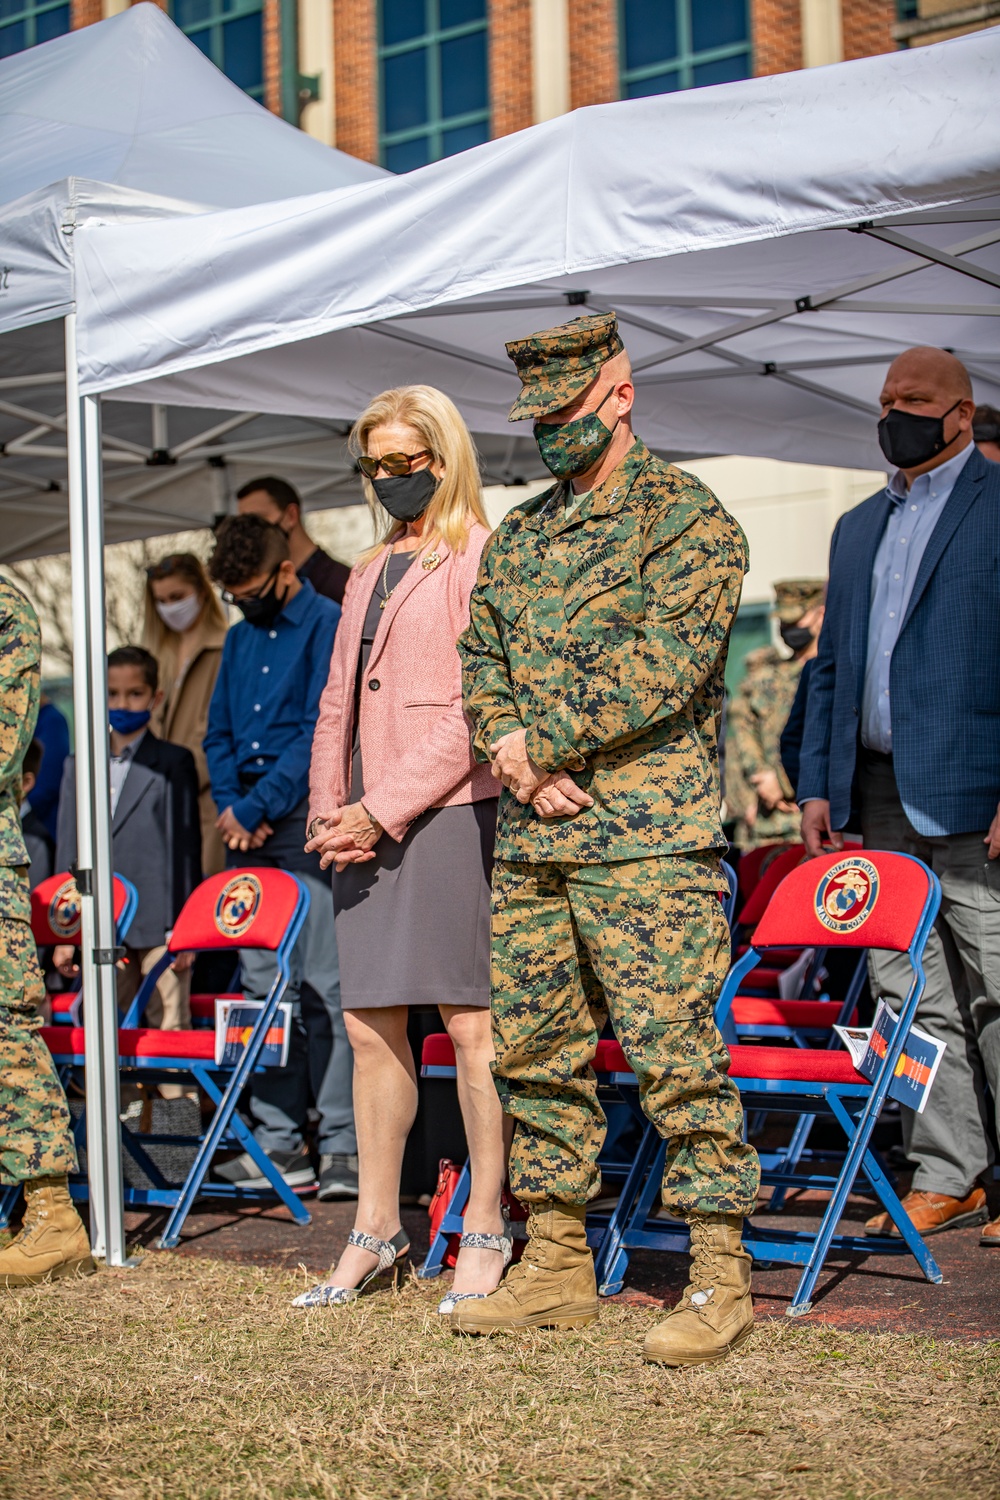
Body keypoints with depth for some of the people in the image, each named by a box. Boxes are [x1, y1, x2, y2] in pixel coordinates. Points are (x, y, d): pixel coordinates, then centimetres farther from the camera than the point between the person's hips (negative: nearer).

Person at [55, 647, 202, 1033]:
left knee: (169, 1029, -3)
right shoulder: (79, 767, 13)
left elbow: (185, 850, 0)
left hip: (159, 928, -4)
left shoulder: (174, 763, 2)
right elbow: (68, 851, 14)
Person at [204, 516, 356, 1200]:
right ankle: (280, 1138, 12)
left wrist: (256, 805, -14)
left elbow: (321, 732, -12)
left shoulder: (330, 626, -4)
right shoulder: (241, 636, 18)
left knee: (323, 985, -8)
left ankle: (344, 1143, -5)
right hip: (250, 831, 7)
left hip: (308, 820, -7)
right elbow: (219, 733, 19)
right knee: (263, 986, 7)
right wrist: (230, 803, 1)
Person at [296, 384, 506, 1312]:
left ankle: (485, 1230, 7)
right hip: (365, 824, 7)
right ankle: (375, 1230, 17)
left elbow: (472, 710, -11)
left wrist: (382, 809, -13)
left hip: (449, 810, -7)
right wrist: (327, 808, 7)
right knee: (371, 1026, 8)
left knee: (468, 1023, -3)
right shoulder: (370, 572, 21)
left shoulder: (478, 559, -3)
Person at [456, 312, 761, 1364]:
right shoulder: (516, 536, 18)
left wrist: (540, 743, -12)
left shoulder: (688, 518, -4)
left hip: (648, 841, -7)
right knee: (535, 1052, 10)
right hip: (529, 844, 7)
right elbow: (478, 663, 14)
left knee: (676, 1053, -7)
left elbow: (663, 666, -15)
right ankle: (555, 1269, 21)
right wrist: (511, 751, -6)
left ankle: (720, 1279, 1)